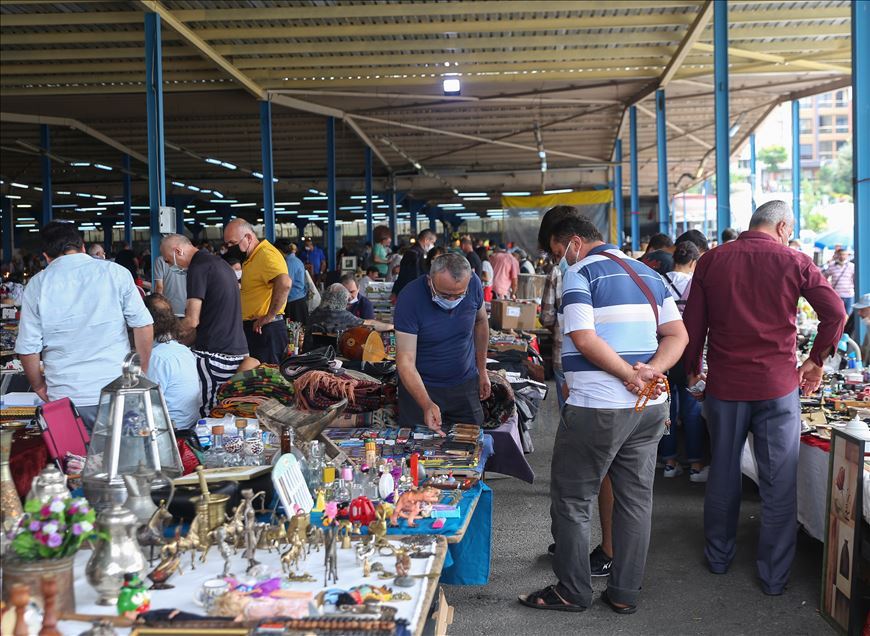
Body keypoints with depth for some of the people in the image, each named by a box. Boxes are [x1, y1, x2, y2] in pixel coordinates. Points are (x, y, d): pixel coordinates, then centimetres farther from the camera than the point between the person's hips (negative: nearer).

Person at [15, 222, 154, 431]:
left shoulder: (37, 285, 0)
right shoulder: (115, 272, -1)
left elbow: (27, 348, 0)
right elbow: (143, 325, -2)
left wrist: (39, 387, 15)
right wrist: (141, 373, 9)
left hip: (65, 398, 0)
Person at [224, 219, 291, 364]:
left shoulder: (266, 254, -17)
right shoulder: (250, 258, 16)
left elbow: (284, 283, -34)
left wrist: (270, 316, -26)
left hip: (265, 329, -11)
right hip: (252, 328, 11)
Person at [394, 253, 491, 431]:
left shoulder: (473, 284, -14)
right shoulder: (410, 298, -26)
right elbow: (406, 361, -28)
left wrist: (482, 371, 10)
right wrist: (426, 405, -42)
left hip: (465, 384, 3)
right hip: (421, 386, -3)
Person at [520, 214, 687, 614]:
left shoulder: (580, 273, -7)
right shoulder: (647, 273, 15)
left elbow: (584, 339, -19)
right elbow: (677, 334, 8)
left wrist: (630, 376, -14)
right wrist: (650, 371, -7)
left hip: (597, 408, -7)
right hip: (650, 407, 8)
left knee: (572, 500, 6)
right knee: (635, 498, 12)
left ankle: (572, 592, 14)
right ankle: (625, 593, 20)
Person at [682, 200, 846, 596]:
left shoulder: (711, 261, 1)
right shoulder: (793, 262, -4)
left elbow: (693, 323, 3)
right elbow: (835, 313, -7)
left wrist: (692, 369, 16)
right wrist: (815, 362, 5)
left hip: (723, 385, 2)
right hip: (778, 385, -2)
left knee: (722, 475, 17)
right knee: (779, 485, 7)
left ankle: (718, 557, 31)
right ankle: (774, 576, 13)